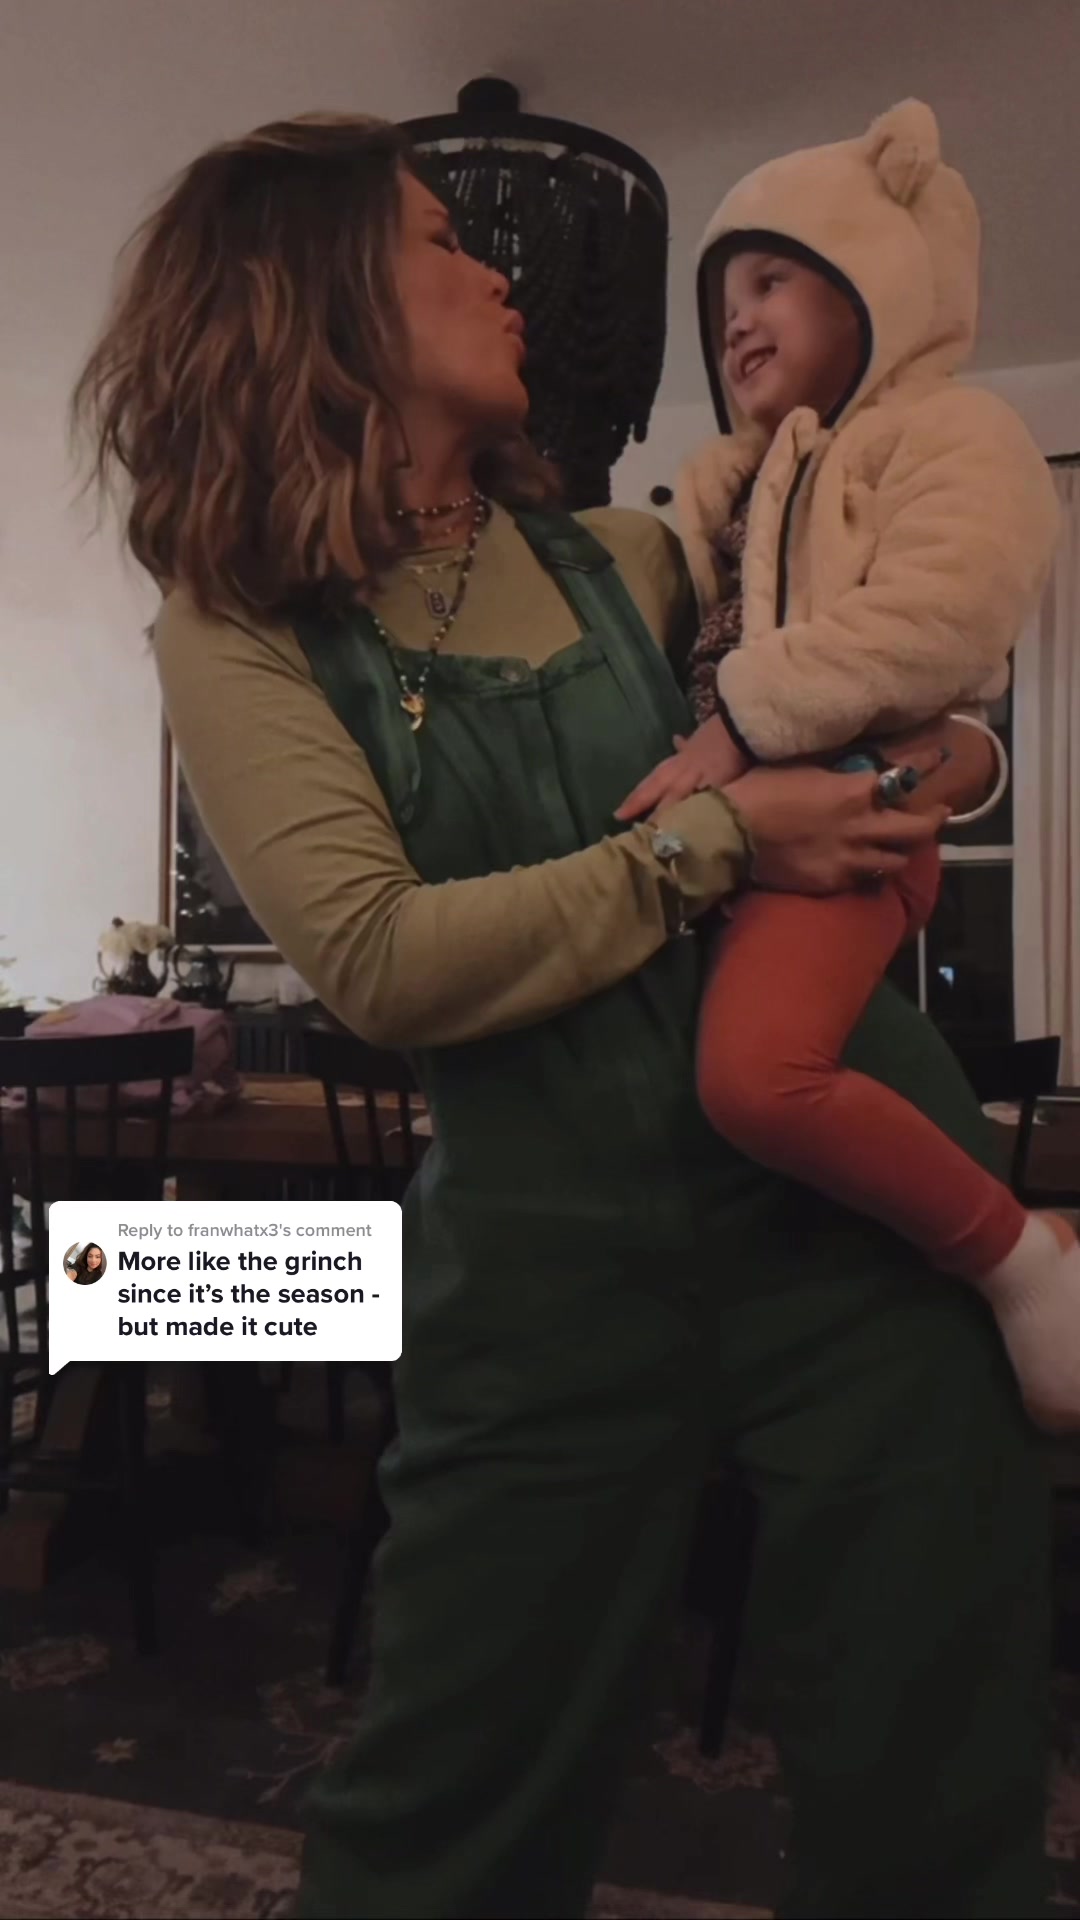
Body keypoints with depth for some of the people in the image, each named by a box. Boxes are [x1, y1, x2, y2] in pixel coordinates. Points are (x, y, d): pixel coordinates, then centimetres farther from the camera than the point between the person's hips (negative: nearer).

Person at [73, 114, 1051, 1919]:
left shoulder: (628, 559, 11)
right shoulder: (235, 625, -1)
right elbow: (383, 959, -14)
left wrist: (953, 748, 3)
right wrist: (713, 842, -15)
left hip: (853, 1185, 4)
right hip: (549, 1253, -3)